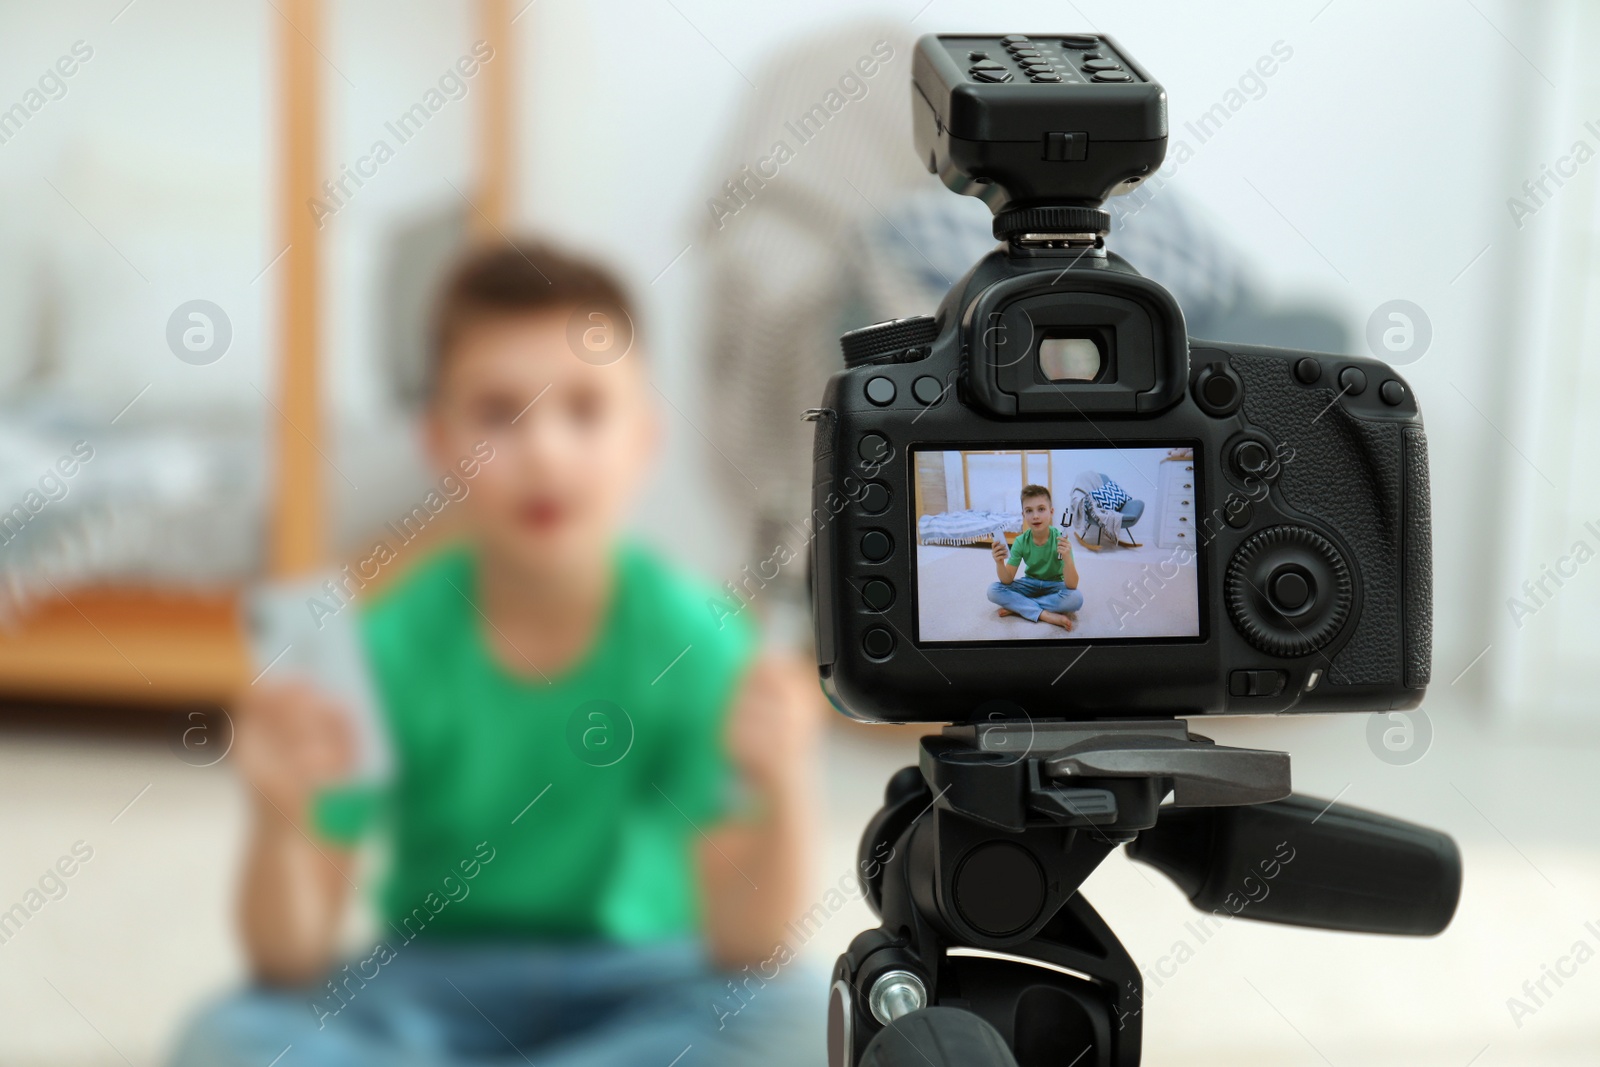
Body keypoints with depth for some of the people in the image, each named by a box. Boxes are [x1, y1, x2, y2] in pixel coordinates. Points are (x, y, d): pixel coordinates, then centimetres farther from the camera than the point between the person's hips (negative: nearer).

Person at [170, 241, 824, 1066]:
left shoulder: (692, 642, -17)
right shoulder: (394, 644, -16)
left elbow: (740, 947, -19)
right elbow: (289, 962, -15)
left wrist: (781, 794, -37)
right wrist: (283, 817, -34)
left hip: (629, 987, 1)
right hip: (431, 986, 0)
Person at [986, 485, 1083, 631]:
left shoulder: (1060, 539, -25)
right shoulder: (1021, 542, -16)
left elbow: (1072, 586, -29)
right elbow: (1007, 580, -14)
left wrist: (1067, 558, -47)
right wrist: (1000, 563, -35)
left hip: (1054, 585, -3)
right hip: (1030, 583, 3)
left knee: (1076, 598, -35)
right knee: (994, 591, -21)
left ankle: (1016, 607, -22)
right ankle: (1047, 615, -27)